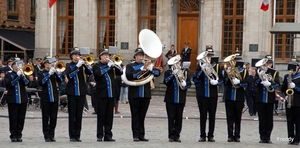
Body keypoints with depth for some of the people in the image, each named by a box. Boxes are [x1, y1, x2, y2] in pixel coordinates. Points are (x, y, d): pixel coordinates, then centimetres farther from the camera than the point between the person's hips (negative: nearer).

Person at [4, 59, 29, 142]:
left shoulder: (23, 74, 13)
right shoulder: (8, 75, 5)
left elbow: (27, 83, -3)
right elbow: (9, 84, -13)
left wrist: (22, 75, -16)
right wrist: (17, 76, -17)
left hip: (22, 100, 3)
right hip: (13, 100, -3)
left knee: (21, 118, 3)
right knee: (13, 118, -2)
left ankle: (19, 135, 10)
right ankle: (13, 135, 2)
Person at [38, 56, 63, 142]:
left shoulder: (53, 72, 12)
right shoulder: (41, 73, 2)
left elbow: (60, 80, -1)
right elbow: (41, 82, -15)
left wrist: (56, 72, -15)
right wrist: (49, 74, -19)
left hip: (54, 98, 3)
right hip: (45, 98, -3)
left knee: (53, 117, 4)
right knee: (46, 117, -1)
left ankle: (52, 136, 10)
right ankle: (46, 136, 3)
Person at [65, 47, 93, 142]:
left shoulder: (82, 65, 10)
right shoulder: (69, 65, 3)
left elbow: (90, 72, -4)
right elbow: (69, 75, -15)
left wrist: (84, 64, -17)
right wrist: (77, 66, -21)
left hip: (81, 93, 3)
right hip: (72, 93, -3)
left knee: (79, 115, 5)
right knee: (72, 115, -1)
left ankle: (77, 135, 9)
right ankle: (72, 136, 2)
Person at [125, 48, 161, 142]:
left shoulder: (147, 65, 14)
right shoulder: (130, 66, 4)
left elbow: (158, 73, 2)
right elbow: (129, 76, -15)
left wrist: (150, 68, -18)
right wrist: (141, 69, -20)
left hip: (145, 94, 3)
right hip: (134, 94, -3)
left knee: (142, 116, 6)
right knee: (135, 115, -1)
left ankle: (141, 135, 8)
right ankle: (136, 135, 1)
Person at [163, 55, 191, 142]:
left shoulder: (185, 72, 9)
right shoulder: (168, 72, 6)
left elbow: (189, 83, 2)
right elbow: (166, 82, -10)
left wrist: (185, 84, -19)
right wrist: (173, 74, -19)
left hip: (181, 99, 1)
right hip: (170, 98, -1)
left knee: (179, 118, 2)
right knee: (171, 117, -1)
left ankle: (177, 136, 7)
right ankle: (171, 136, 2)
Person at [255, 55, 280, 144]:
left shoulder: (275, 72, 6)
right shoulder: (259, 71, 8)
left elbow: (277, 84, -7)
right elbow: (255, 83, -1)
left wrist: (270, 84, -25)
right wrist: (260, 77, -18)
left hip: (270, 99, 0)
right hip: (260, 98, 0)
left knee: (269, 119, 2)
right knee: (262, 118, 2)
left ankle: (268, 137, 7)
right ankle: (262, 137, 6)